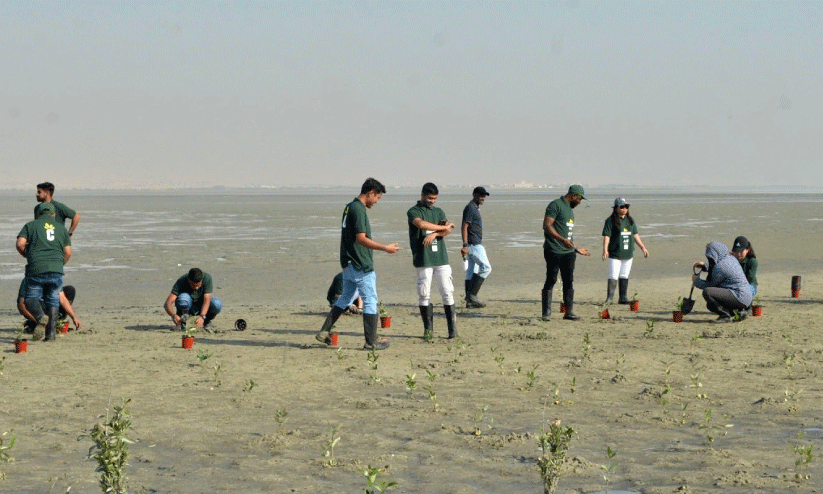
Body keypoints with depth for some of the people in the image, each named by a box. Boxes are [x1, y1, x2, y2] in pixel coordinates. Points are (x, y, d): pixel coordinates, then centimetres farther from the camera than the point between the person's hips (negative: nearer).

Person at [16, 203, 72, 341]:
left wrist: (27, 255, 17)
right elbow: (68, 252, 11)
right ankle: (51, 333, 1)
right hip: (56, 270, 2)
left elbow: (20, 244, -3)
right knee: (53, 301, 11)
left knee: (31, 298, 7)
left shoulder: (31, 225, 10)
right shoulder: (61, 228, 18)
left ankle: (40, 317, -25)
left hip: (36, 269, -2)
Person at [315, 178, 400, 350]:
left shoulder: (349, 207, 13)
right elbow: (361, 239, -23)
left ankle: (324, 332, 15)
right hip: (361, 265, -10)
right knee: (370, 300, -2)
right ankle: (371, 341, 1)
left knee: (346, 298, 18)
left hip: (348, 263, 10)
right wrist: (385, 248, -17)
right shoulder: (358, 210, -17)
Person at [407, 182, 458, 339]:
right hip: (423, 260, -3)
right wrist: (442, 227, -8)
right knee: (424, 295, -1)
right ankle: (428, 329, 7)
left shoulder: (438, 211, 17)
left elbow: (448, 230, 3)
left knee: (447, 293, -1)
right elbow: (421, 224, -18)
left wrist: (434, 233, -16)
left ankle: (452, 328, 2)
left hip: (441, 257, 3)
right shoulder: (413, 212, 2)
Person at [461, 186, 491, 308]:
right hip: (473, 244, -10)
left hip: (476, 244, 10)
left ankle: (470, 301, 7)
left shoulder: (475, 208, 19)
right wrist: (465, 245, -27)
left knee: (472, 271, 8)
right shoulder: (470, 208, -12)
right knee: (486, 267, -13)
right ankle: (471, 294, -14)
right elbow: (464, 227, -19)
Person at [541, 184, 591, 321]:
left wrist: (576, 249, 29)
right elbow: (547, 225, -17)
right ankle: (546, 313, -1)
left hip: (568, 251, 8)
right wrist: (562, 239, -25)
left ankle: (569, 312, 6)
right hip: (554, 251, -8)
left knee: (569, 281, 4)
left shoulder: (569, 209, 21)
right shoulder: (555, 205, -7)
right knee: (551, 280, -5)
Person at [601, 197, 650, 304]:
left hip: (628, 254, 6)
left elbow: (635, 235, 21)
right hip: (615, 254, -6)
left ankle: (623, 298, 14)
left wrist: (643, 247, 20)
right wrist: (605, 249, -21)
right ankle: (609, 298, -6)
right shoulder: (611, 220, -4)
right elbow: (606, 235, -10)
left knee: (624, 276, 9)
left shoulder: (630, 220, 15)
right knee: (613, 276, -10)